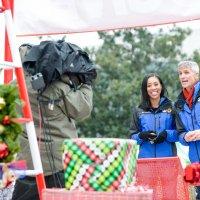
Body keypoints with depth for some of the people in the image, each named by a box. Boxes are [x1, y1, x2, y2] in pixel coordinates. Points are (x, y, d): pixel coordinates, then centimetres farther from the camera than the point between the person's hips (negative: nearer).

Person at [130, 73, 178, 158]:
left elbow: (179, 132, 4)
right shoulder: (138, 111, 11)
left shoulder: (170, 107, 7)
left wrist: (167, 134, -14)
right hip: (146, 156, 1)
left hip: (167, 156, -1)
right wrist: (142, 135, -12)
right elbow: (133, 137, 9)